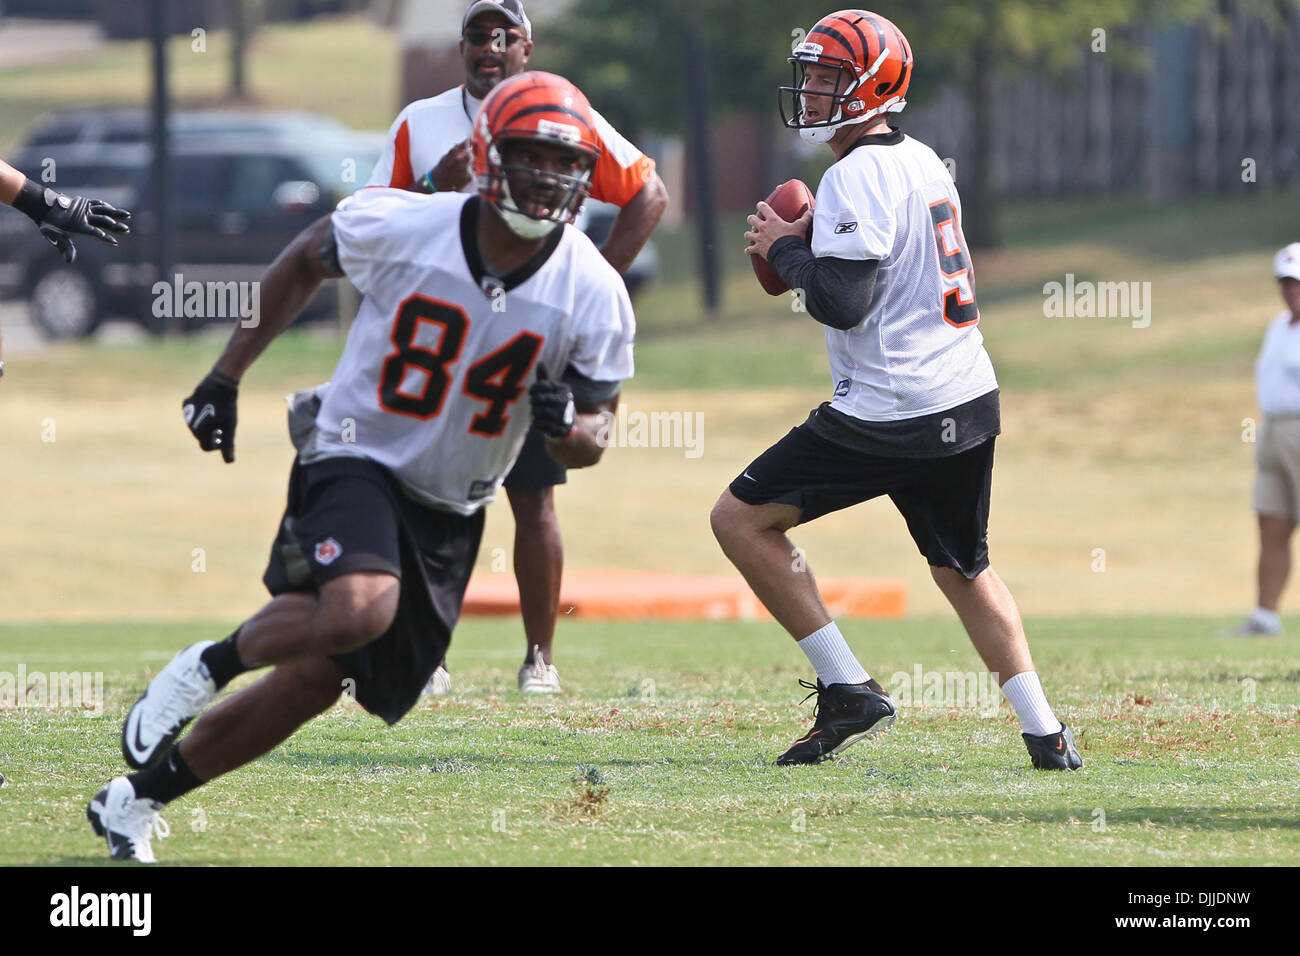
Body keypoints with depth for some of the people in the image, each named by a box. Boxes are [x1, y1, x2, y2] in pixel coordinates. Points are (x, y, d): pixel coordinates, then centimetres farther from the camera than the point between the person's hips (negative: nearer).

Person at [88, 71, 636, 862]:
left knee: (314, 679, 3)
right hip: (358, 462, -3)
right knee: (357, 611, -33)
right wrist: (227, 376, 7)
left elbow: (594, 437, 1)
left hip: (452, 513, 3)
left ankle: (138, 798, 20)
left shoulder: (594, 296, -11)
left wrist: (569, 427, -23)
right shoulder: (397, 226, -15)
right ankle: (207, 666, -4)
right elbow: (305, 263, 7)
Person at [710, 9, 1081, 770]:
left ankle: (849, 690, -2)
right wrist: (812, 245, 15)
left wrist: (785, 251, -5)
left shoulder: (858, 177, -14)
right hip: (969, 399, 9)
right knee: (964, 566, 24)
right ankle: (1046, 732, 13)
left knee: (741, 518, 1)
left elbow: (842, 301, -20)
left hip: (891, 415, -9)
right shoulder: (924, 162, 14)